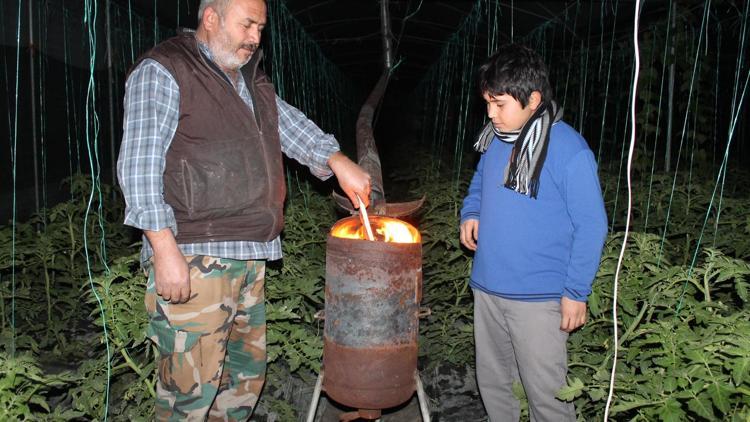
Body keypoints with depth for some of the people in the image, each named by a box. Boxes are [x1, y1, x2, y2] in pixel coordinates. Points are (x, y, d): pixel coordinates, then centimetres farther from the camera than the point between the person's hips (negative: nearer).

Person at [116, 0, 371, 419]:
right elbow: (139, 166, -13)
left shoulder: (252, 80, 20)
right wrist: (165, 251, -20)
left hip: (249, 257, 8)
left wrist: (338, 161, -2)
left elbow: (291, 125, 17)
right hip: (193, 260, -8)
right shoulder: (162, 72, -5)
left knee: (246, 376, 16)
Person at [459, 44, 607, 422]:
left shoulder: (569, 150, -17)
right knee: (492, 382, 21)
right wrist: (471, 214, 1)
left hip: (538, 299, -6)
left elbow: (591, 226, -13)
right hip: (487, 288, 7)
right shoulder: (494, 140, 2)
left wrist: (576, 293, -12)